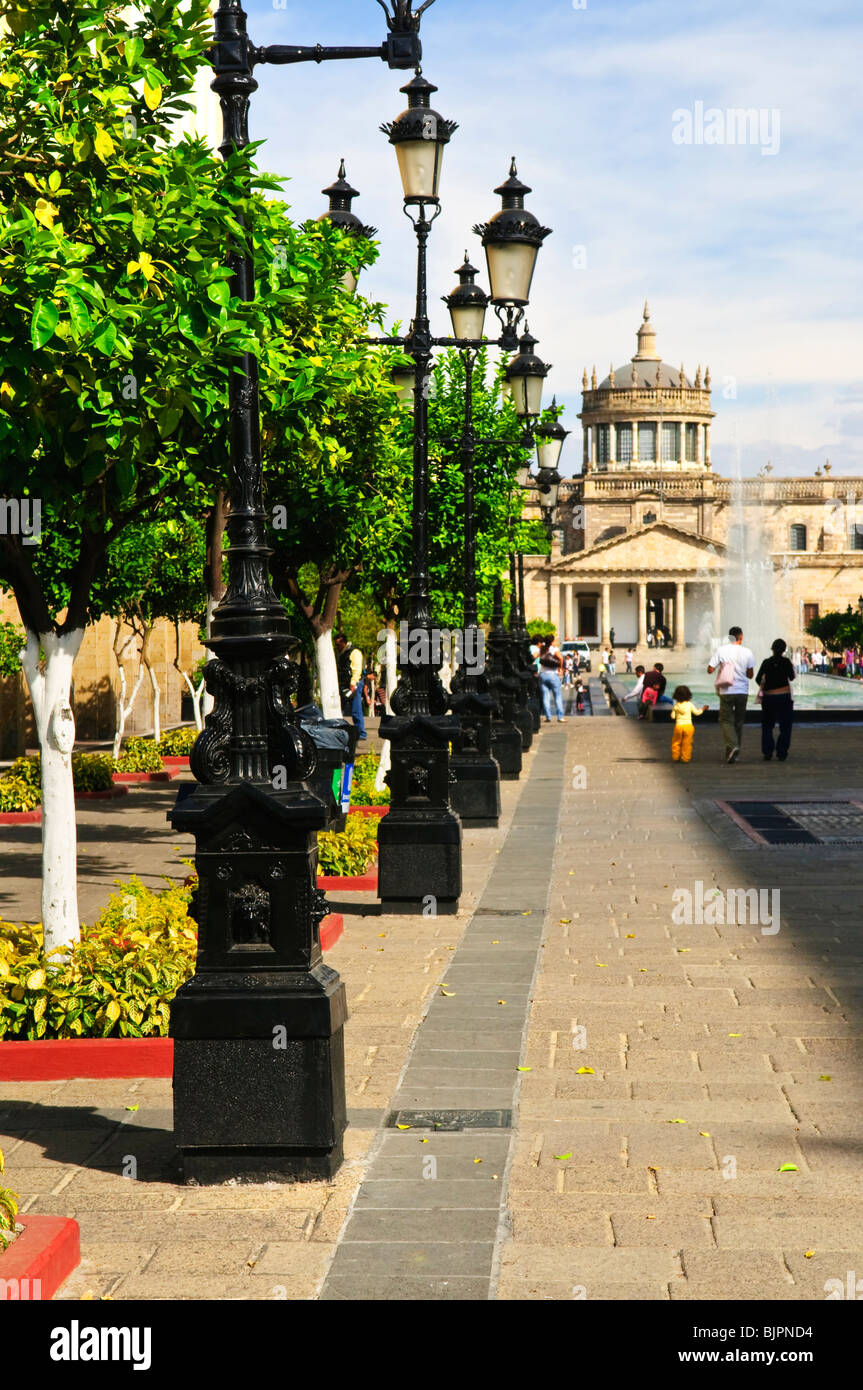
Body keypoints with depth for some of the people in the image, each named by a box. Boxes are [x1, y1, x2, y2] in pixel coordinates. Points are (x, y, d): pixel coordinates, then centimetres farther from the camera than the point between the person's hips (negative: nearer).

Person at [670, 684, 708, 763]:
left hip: (678, 726, 1)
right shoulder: (689, 704, -2)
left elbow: (672, 716, 2)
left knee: (676, 742, 13)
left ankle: (675, 757, 15)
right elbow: (696, 712, 9)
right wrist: (703, 709, 28)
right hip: (688, 725, -1)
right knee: (687, 743, 5)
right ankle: (685, 758, 5)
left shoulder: (675, 705, -1)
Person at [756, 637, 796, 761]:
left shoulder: (766, 662, -4)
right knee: (785, 727, 7)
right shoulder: (786, 661, -7)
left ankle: (767, 752, 4)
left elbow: (758, 679, -4)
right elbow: (791, 677, 3)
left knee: (767, 727, 13)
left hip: (768, 697, 1)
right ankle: (781, 753, 2)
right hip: (784, 696, -1)